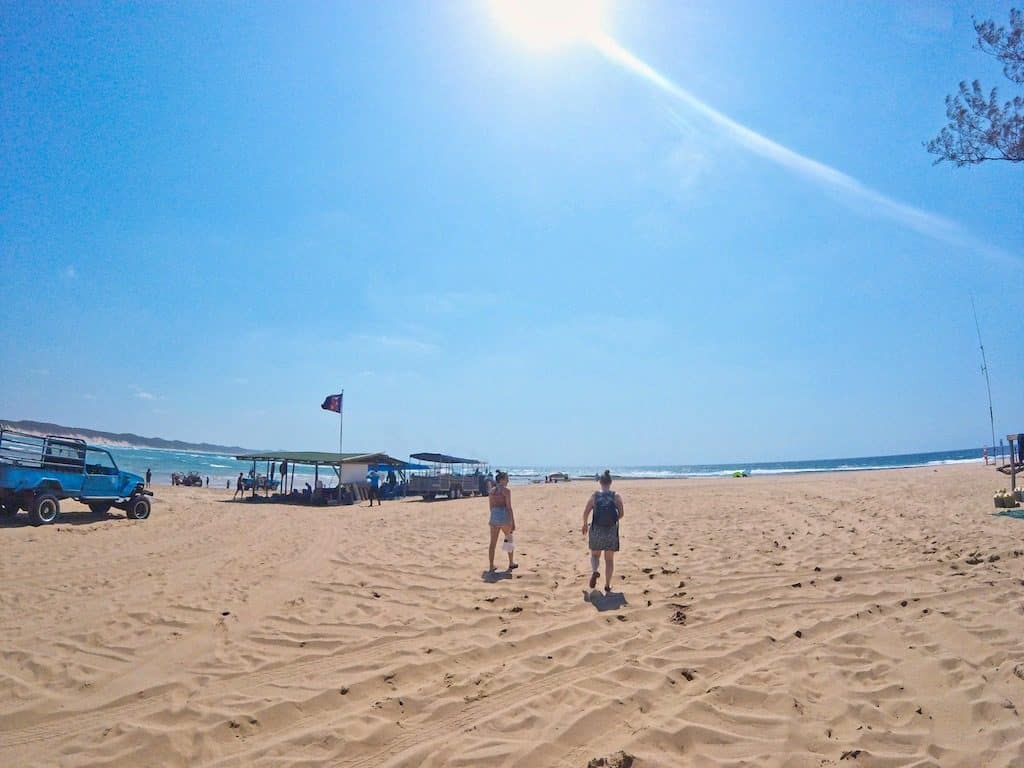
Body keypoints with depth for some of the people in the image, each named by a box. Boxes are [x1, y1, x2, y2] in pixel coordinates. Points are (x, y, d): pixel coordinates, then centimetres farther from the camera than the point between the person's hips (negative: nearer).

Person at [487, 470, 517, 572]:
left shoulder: (491, 491, 10)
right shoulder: (506, 490, -8)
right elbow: (509, 507, -12)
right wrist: (513, 522, -8)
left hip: (493, 517, 5)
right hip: (504, 517, -5)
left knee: (493, 543, 7)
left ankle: (491, 566, 7)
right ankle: (511, 564, 26)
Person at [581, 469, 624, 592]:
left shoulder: (594, 495, -2)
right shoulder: (616, 496, -2)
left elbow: (586, 512, -5)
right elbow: (621, 514, -6)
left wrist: (585, 524, 12)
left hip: (596, 530, 0)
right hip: (612, 530, 0)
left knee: (595, 555, 18)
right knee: (609, 559, 13)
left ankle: (595, 571, -10)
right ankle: (607, 585, 13)